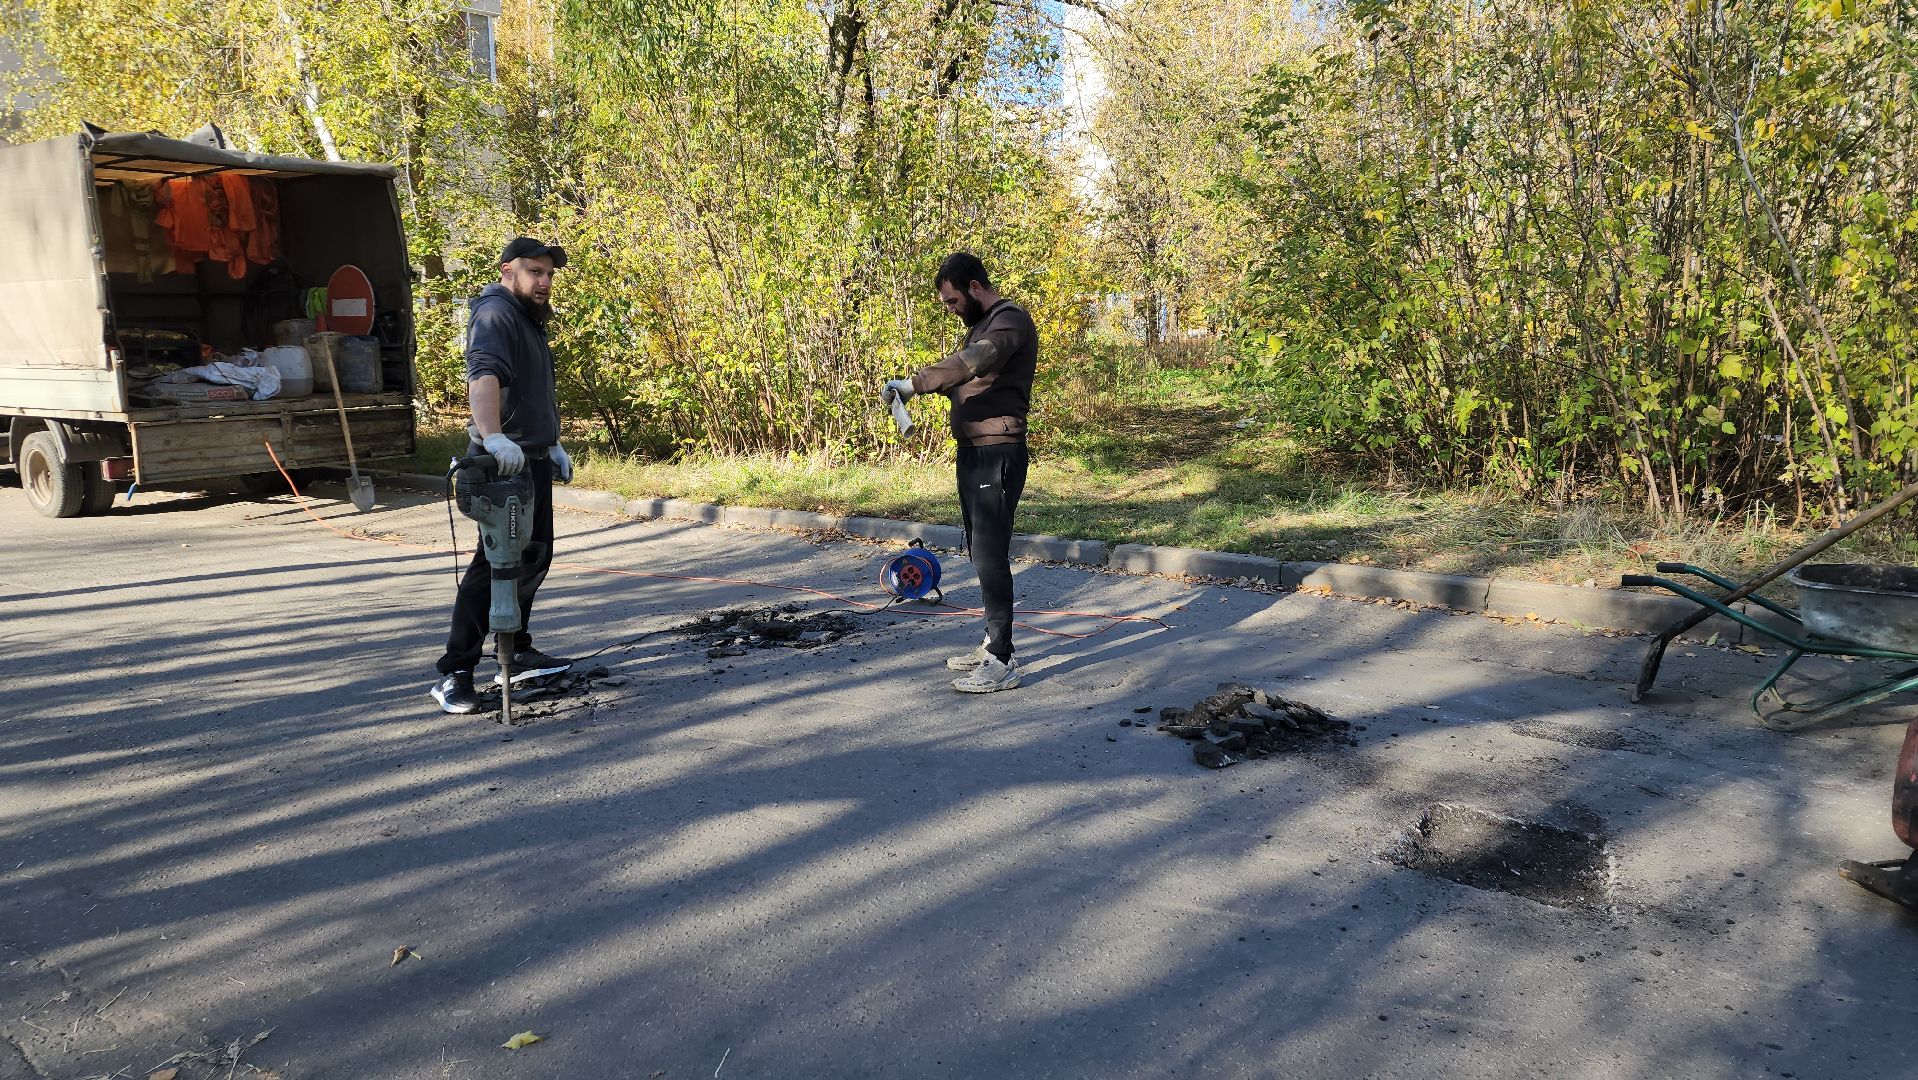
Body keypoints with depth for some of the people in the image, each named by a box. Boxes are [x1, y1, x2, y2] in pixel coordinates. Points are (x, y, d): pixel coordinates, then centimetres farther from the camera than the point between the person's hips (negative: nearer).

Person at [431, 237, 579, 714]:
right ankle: (454, 673, -8)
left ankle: (518, 653, 26)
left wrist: (554, 445, 29)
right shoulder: (495, 315, -14)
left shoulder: (530, 320, 19)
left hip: (533, 460, 10)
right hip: (505, 461, -10)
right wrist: (493, 435, -49)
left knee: (533, 557, 15)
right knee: (495, 563, -12)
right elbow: (484, 376, -34)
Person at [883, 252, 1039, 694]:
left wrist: (912, 384, -31)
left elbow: (968, 364, -30)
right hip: (973, 453, 10)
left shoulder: (1010, 321, -13)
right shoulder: (982, 326, 19)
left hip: (997, 456, -10)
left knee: (991, 557, -9)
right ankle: (993, 644, 27)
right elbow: (959, 370, 17)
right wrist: (914, 387, 0)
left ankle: (1003, 662, -4)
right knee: (980, 553, 16)